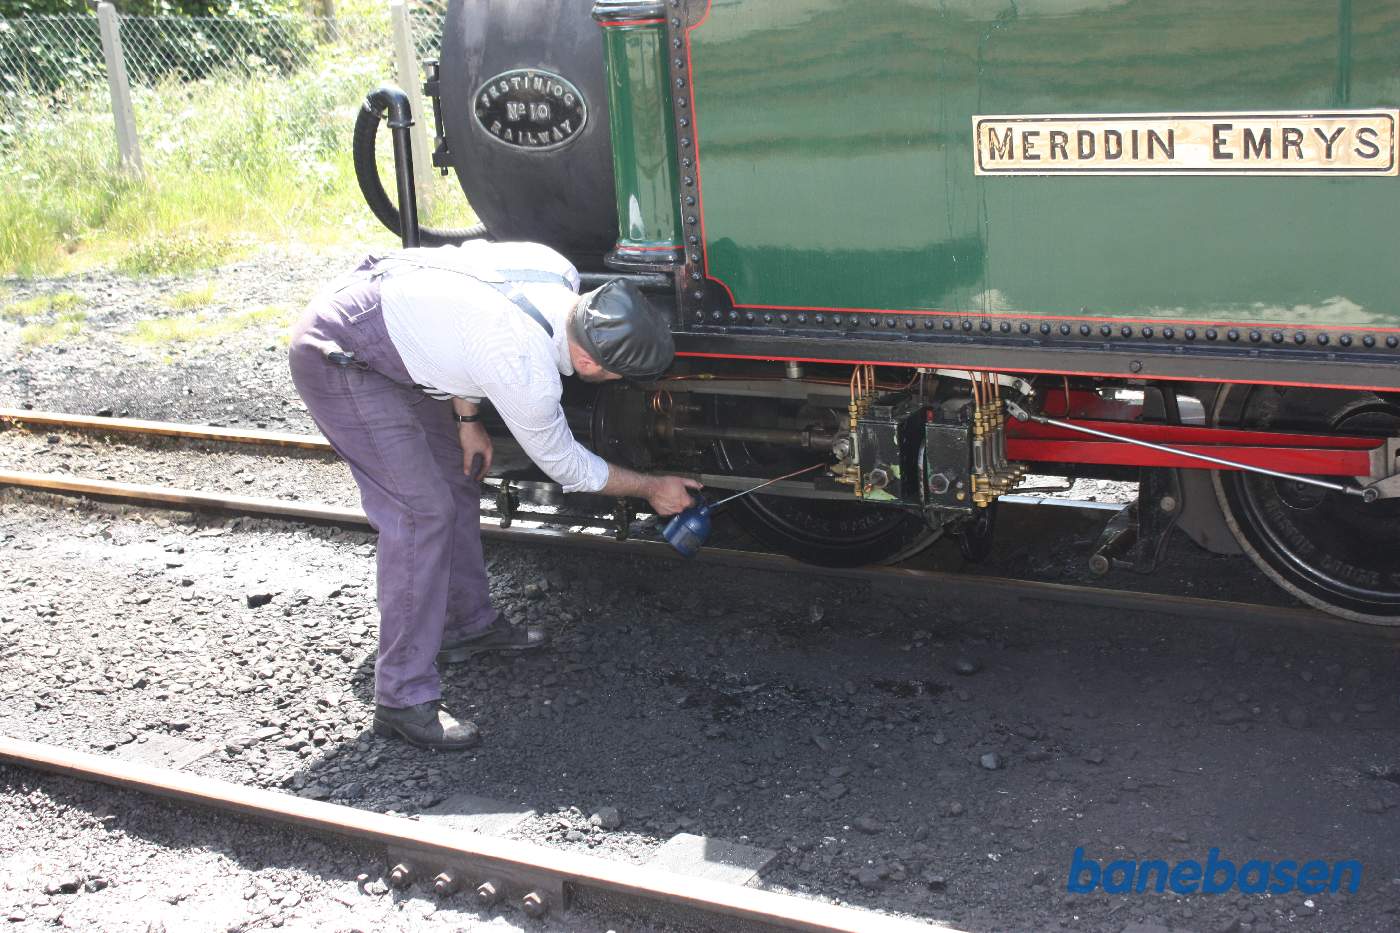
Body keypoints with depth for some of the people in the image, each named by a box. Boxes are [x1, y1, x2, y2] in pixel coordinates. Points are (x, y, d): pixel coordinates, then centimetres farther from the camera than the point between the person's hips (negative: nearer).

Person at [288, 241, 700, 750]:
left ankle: (468, 624, 33)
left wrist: (466, 419, 9)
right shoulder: (528, 375, -29)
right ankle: (404, 699, -9)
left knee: (458, 477, 16)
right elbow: (562, 463, -9)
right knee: (422, 513, -14)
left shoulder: (558, 271, -9)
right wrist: (651, 488, 4)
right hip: (338, 360, -10)